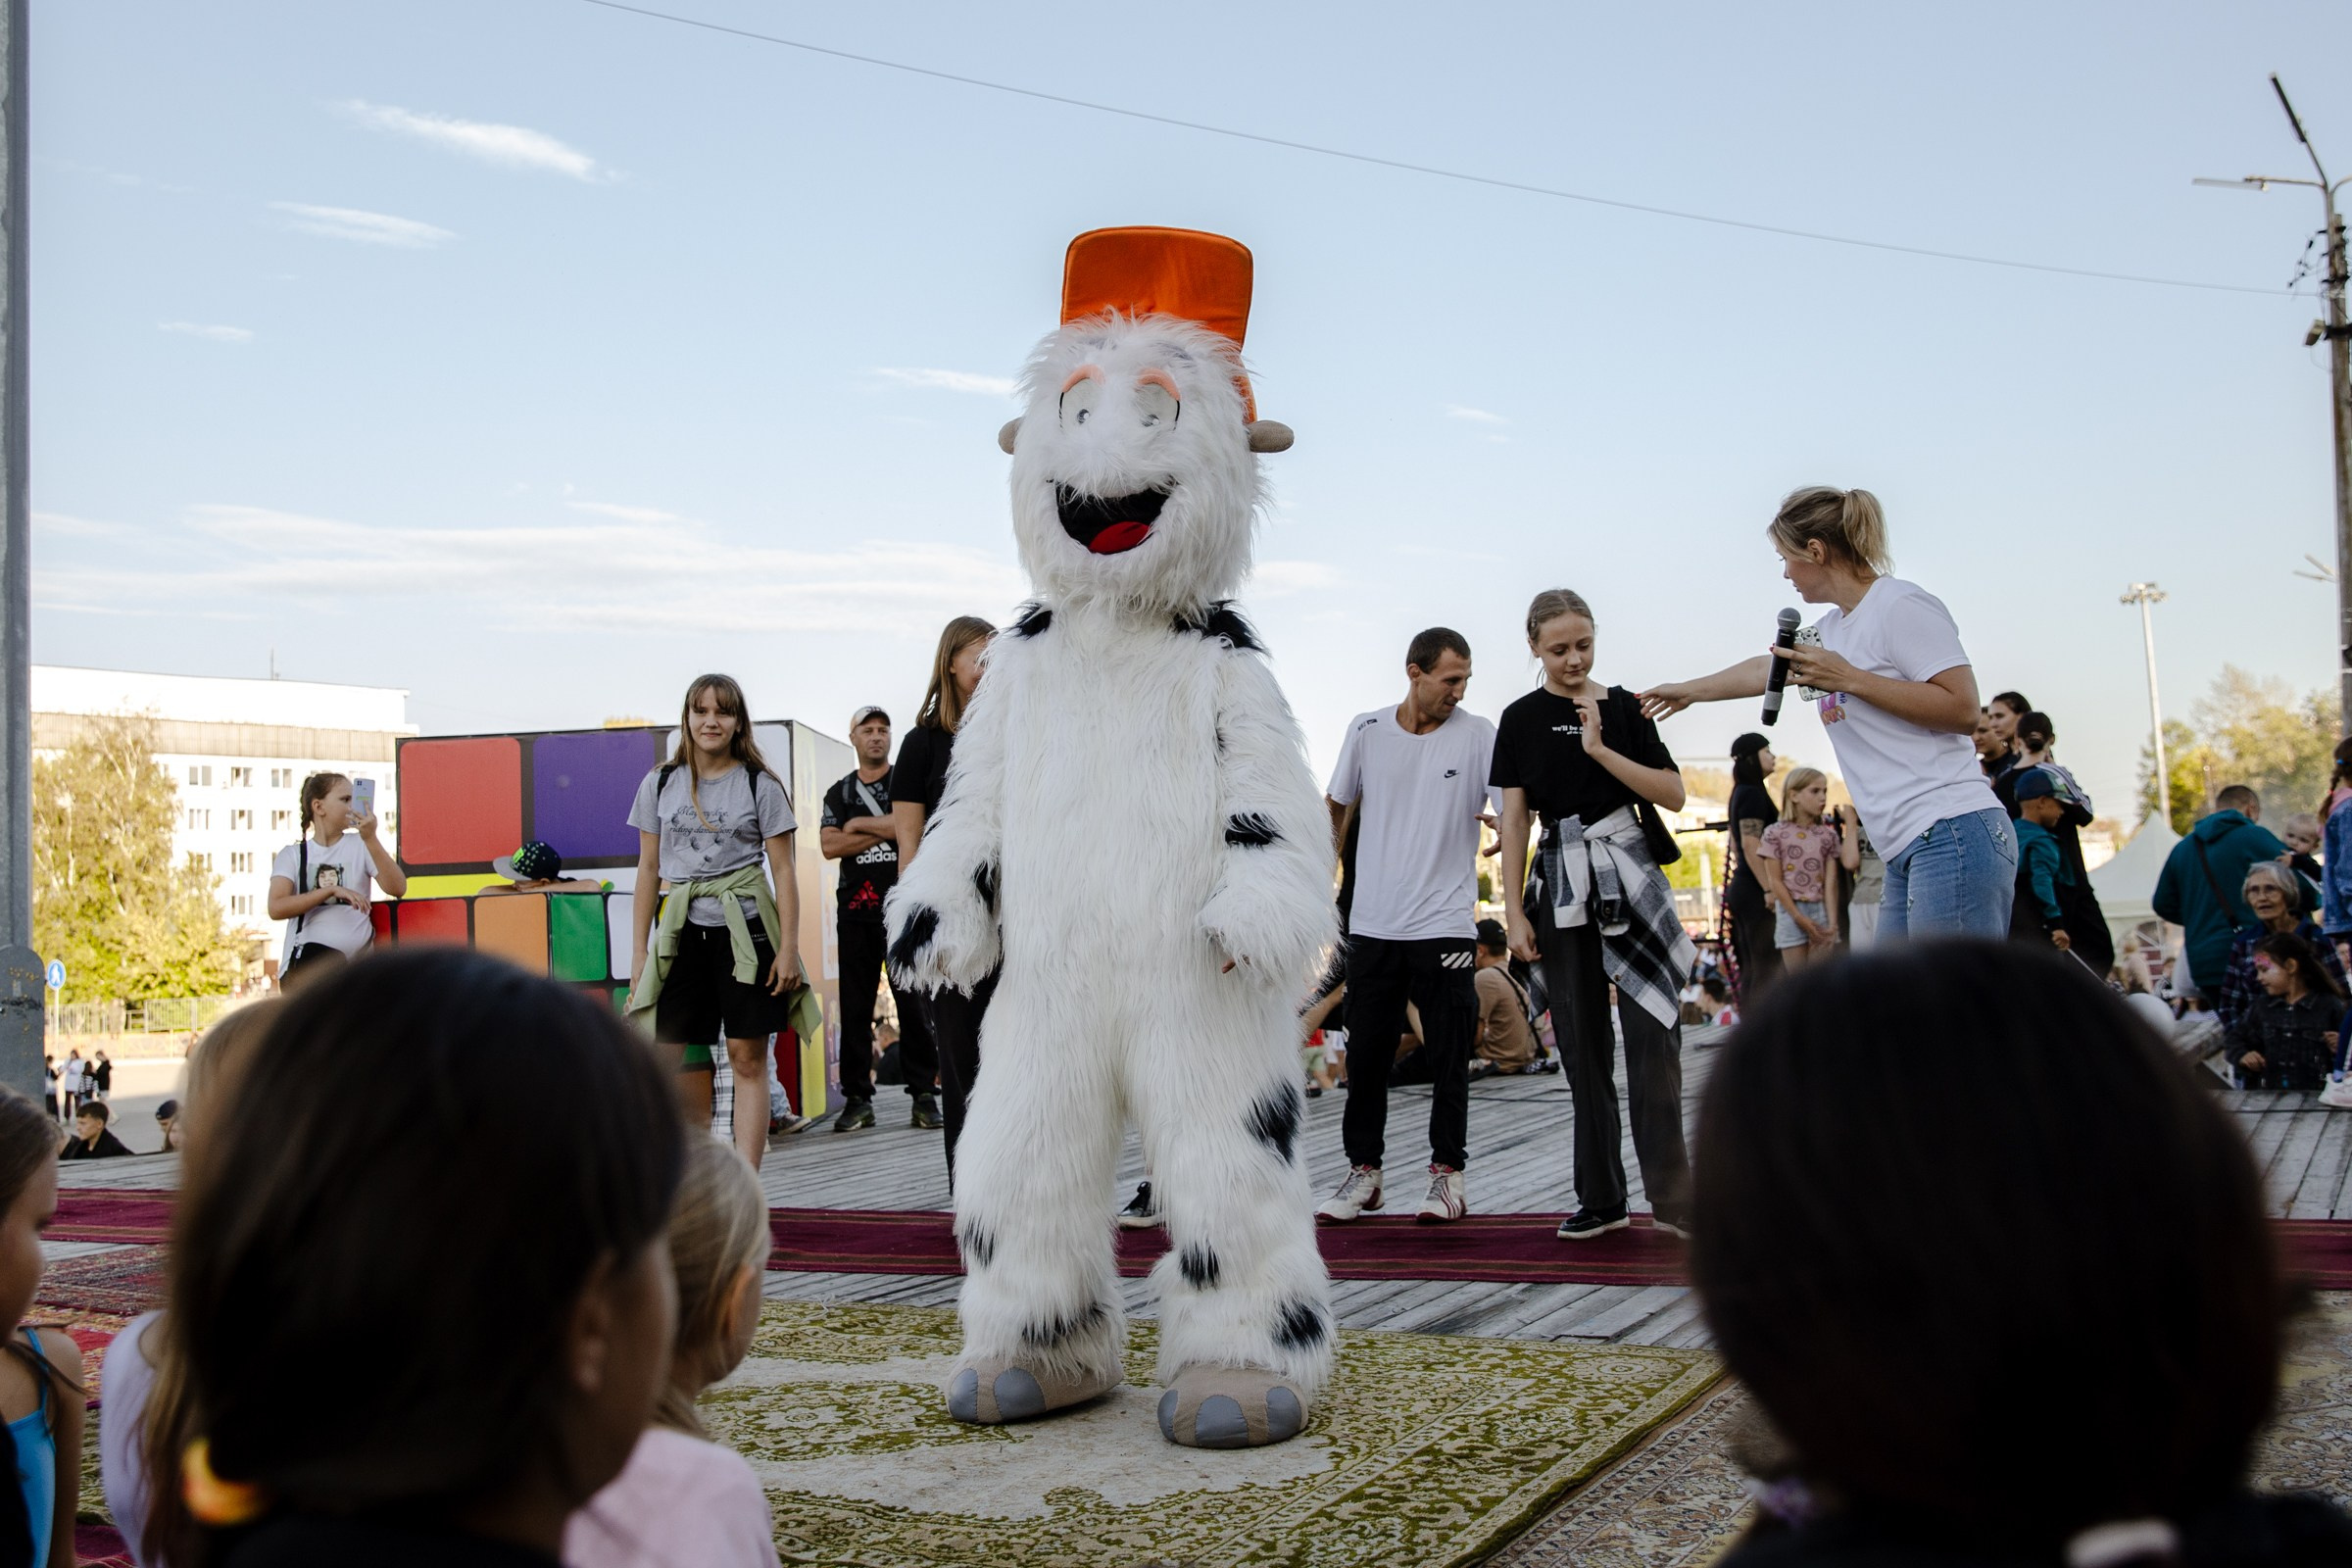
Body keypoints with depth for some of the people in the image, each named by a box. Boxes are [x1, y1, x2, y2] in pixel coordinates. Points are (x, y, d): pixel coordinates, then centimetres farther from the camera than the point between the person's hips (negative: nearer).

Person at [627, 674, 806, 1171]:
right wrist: (639, 951, 9)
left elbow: (783, 871, 2)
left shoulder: (760, 785, 3)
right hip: (682, 931, 2)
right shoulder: (660, 784, 10)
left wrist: (788, 948, -5)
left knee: (748, 1056, -2)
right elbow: (648, 870, 13)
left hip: (745, 929, -2)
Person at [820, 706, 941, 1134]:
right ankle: (857, 1098, 7)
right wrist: (886, 829, -6)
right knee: (855, 1007, 3)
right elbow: (829, 846, 1)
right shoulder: (839, 793, 16)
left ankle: (923, 1094, -2)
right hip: (855, 907, 3)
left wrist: (861, 824, -3)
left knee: (914, 1003, -5)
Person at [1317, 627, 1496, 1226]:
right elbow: (1336, 809, 16)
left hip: (1445, 924, -2)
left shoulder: (1477, 736, -3)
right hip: (1374, 924, 2)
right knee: (1367, 1055, 8)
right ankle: (1363, 1171, 18)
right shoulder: (1366, 731, 3)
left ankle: (1448, 1173, 13)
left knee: (1448, 1057, 1)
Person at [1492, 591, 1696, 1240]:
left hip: (1628, 875, -1)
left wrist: (1600, 750, -14)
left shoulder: (1623, 707, 3)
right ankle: (1602, 1198, 12)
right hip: (1561, 881, 1)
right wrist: (1514, 911, -2)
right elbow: (1513, 820, 4)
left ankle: (1671, 1195, -7)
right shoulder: (1521, 720, 6)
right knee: (1583, 1044, 5)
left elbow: (1673, 794, -3)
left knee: (1651, 1030, -10)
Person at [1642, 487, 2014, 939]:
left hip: (1951, 836, -9)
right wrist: (1686, 691, 51)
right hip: (1909, 852, 9)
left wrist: (1848, 679, -13)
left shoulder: (1900, 606, -6)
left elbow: (1963, 709, -13)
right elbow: (1763, 669, 38)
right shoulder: (1834, 628, 20)